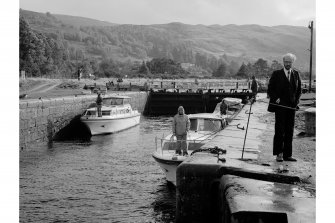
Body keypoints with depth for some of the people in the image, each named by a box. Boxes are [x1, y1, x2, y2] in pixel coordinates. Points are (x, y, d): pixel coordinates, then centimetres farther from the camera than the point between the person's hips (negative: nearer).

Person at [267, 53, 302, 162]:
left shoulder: (296, 74, 10)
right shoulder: (276, 74, 0)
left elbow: (299, 90, 18)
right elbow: (270, 89, 2)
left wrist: (296, 101, 4)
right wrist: (276, 99, -12)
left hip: (291, 106, 4)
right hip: (280, 106, -4)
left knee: (289, 131, 5)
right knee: (279, 130, -6)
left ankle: (287, 155, 10)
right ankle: (279, 154, -1)